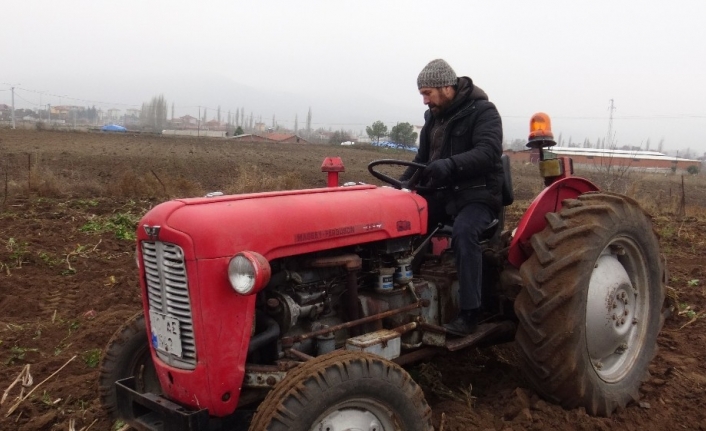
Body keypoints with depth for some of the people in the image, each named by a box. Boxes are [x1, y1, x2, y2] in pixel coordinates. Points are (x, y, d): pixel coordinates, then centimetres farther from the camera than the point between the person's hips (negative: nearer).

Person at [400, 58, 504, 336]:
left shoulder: (482, 111, -8)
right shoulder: (433, 117, 13)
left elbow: (488, 152, -25)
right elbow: (423, 159, 19)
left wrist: (450, 164, -42)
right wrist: (401, 184, 0)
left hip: (477, 194, -7)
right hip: (442, 192, 7)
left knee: (463, 232, -34)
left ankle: (469, 313, -30)